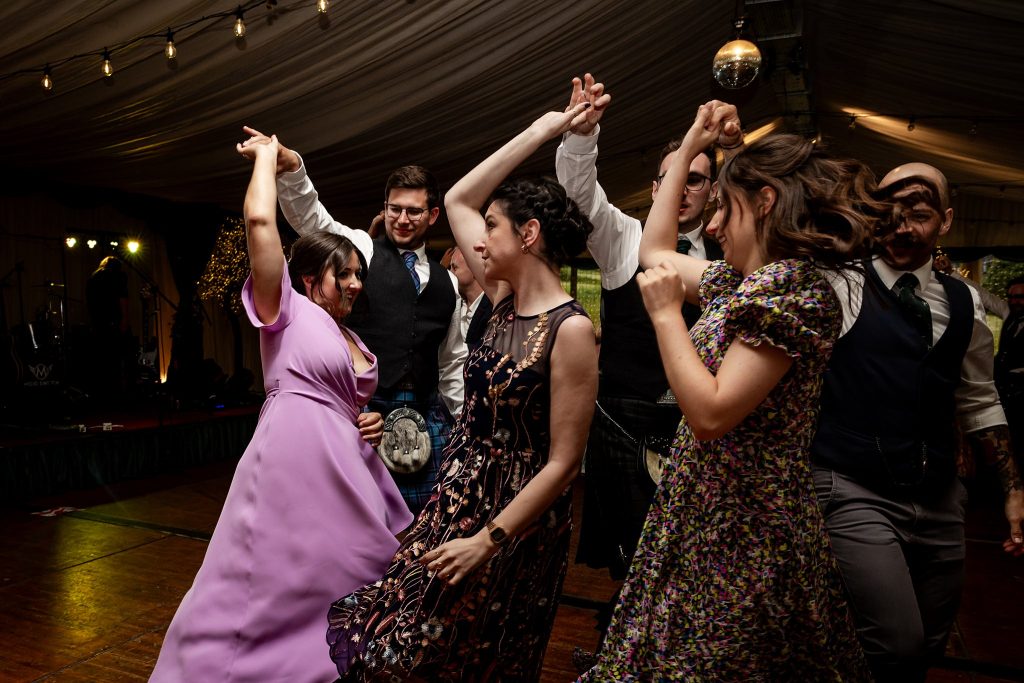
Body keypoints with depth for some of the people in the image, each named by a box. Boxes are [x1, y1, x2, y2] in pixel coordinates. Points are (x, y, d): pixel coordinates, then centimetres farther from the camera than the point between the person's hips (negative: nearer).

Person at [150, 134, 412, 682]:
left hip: (348, 472, 7)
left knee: (343, 593, 14)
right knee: (270, 593, 0)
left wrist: (372, 423, 7)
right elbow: (259, 220, -10)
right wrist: (266, 155, 3)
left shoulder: (357, 344, 20)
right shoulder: (287, 309, 1)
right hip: (293, 464, -7)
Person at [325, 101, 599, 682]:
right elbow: (457, 200, 9)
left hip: (516, 520, -6)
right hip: (458, 502, 7)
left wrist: (488, 540, -17)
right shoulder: (505, 302, 1)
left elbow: (564, 462, -18)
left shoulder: (571, 329, -19)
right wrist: (539, 131, 9)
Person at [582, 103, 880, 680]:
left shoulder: (798, 289, -20)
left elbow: (711, 412, -26)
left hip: (745, 530, -9)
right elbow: (654, 251, 21)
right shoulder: (742, 280, 8)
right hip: (702, 512, 9)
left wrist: (666, 311, -17)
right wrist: (691, 145, 21)